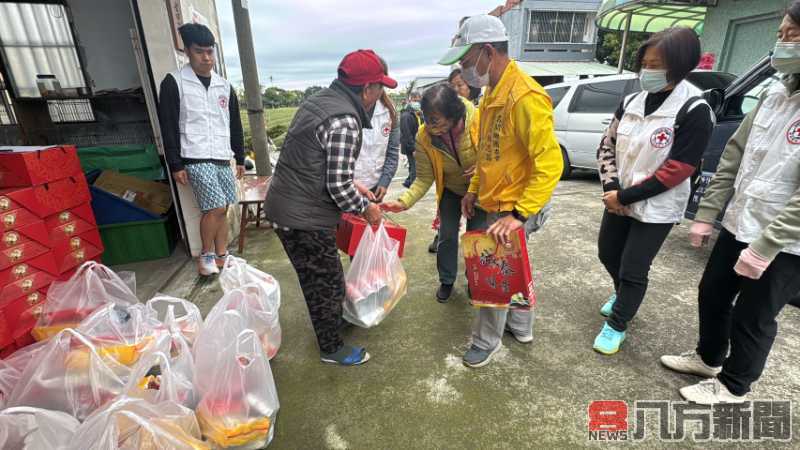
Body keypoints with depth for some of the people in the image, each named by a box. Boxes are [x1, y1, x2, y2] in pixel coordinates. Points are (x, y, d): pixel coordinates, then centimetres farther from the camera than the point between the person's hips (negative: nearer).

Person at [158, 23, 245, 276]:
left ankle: (221, 256, 20)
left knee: (223, 209, 7)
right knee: (216, 207, -14)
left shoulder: (224, 86, 13)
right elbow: (168, 127, -4)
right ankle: (206, 254, 8)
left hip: (223, 158, 5)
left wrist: (240, 158, 15)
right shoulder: (174, 82, -2)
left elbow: (235, 125, 17)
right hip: (195, 159, -5)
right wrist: (176, 165, -9)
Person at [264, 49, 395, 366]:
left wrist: (354, 189, 18)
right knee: (327, 284, 8)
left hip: (283, 207, 9)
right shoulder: (345, 121, -22)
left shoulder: (319, 101, 9)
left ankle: (333, 320, 47)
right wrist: (366, 208, -5)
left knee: (318, 279, 25)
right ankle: (332, 348, 29)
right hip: (304, 219, -9)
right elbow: (339, 187, -22)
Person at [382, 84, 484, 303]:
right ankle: (446, 281, 30)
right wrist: (404, 202, -33)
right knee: (447, 236, 5)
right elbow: (424, 179, -19)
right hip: (450, 191, 1)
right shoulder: (424, 137, -26)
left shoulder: (478, 121, -31)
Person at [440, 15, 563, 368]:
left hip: (513, 210, -9)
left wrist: (518, 214, -28)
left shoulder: (524, 97, -23)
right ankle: (521, 327, 42)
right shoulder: (493, 92, 8)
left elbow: (550, 163, -26)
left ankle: (487, 341, 26)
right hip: (497, 203, 9)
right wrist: (474, 189, 14)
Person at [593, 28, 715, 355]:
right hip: (618, 200, 6)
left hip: (656, 208, -6)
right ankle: (623, 294, 49)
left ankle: (616, 325, 25)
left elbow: (676, 171, -18)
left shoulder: (694, 111, -15)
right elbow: (607, 145, 5)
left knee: (634, 270, 3)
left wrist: (624, 196, -17)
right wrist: (611, 188, -9)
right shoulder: (632, 102, 2)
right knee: (607, 254, 19)